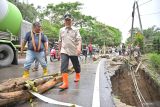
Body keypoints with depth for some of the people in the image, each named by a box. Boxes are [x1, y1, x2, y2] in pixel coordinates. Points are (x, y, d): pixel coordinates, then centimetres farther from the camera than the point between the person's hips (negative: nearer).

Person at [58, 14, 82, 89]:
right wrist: (59, 50, 19)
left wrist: (79, 48, -28)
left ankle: (77, 76, 43)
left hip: (74, 51, -1)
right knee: (63, 66, -15)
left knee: (76, 65, 14)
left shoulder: (75, 30, 0)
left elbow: (79, 39, -11)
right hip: (64, 51, 1)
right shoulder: (61, 30, 9)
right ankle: (65, 83, -14)